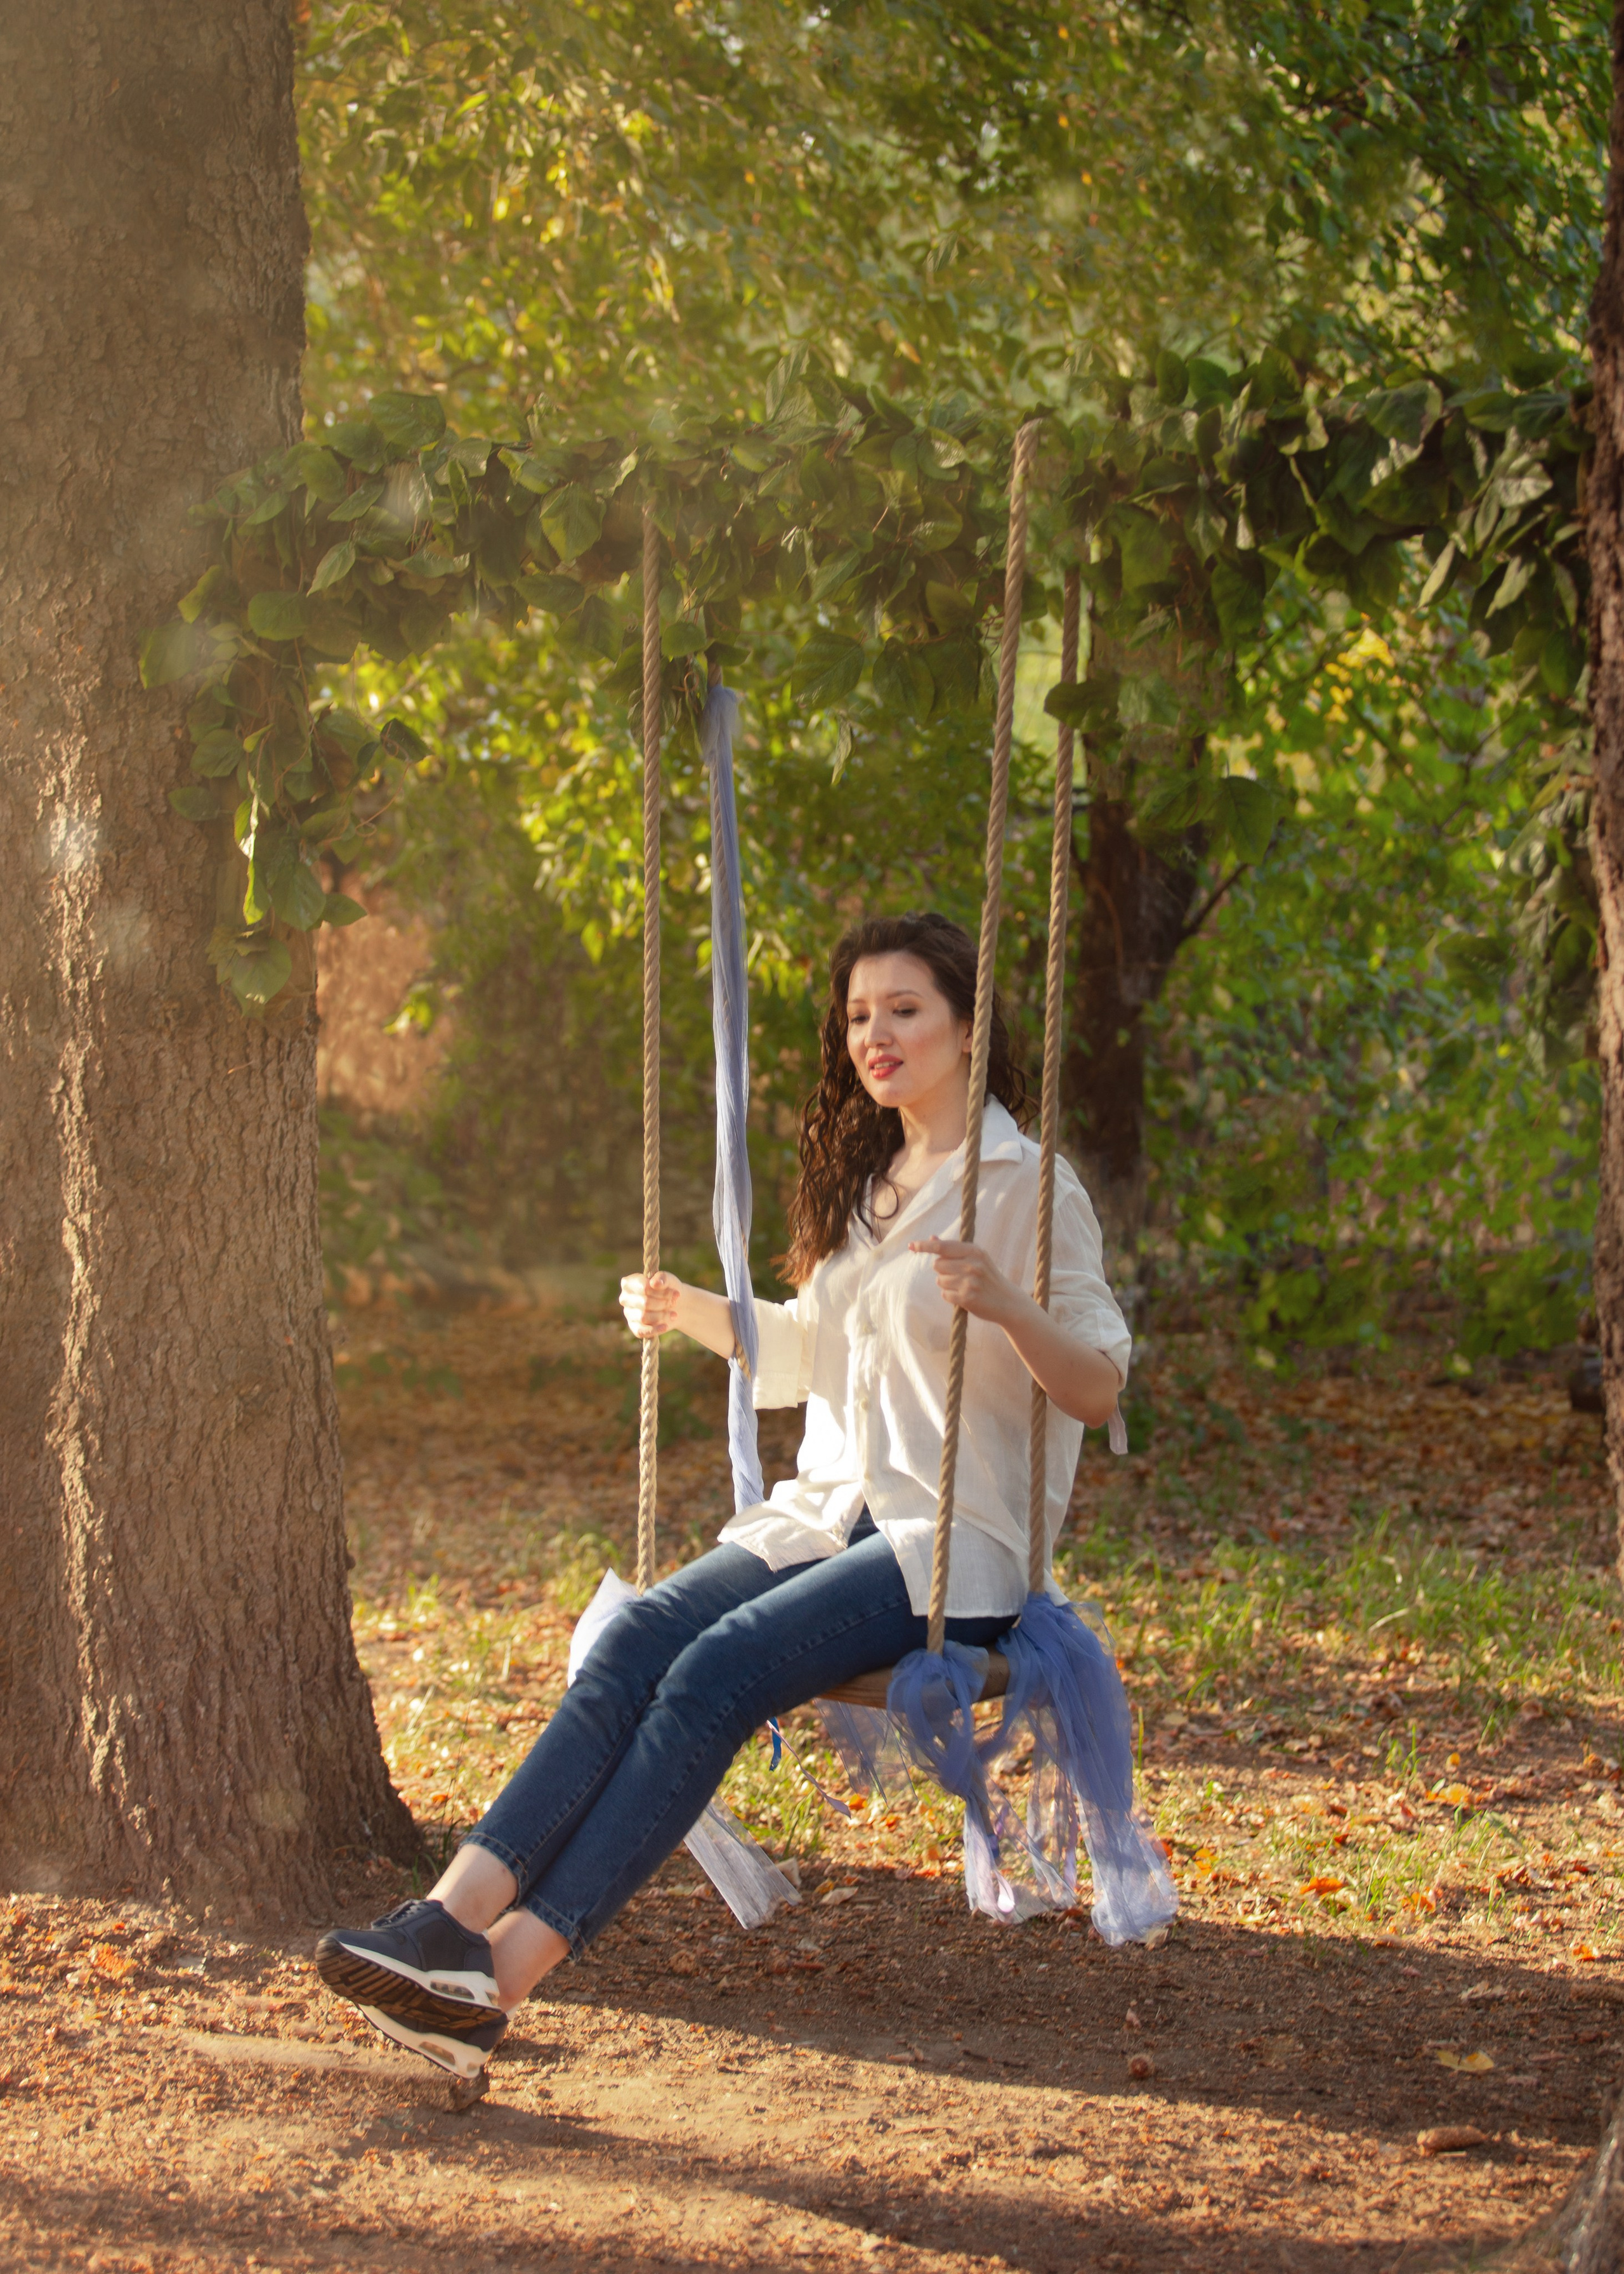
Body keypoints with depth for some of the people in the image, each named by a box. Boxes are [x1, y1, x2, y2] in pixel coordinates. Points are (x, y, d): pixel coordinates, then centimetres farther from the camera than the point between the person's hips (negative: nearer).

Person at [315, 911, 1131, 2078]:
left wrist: (1003, 1305, -26)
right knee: (639, 1637, -22)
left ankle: (514, 1967, -38)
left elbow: (1100, 1391, -8)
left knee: (720, 1669, -29)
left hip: (955, 1544, -6)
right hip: (827, 1515, 7)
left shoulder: (1028, 1185, -3)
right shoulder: (861, 1181, 20)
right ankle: (453, 1913, -37)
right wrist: (688, 1310, 13)